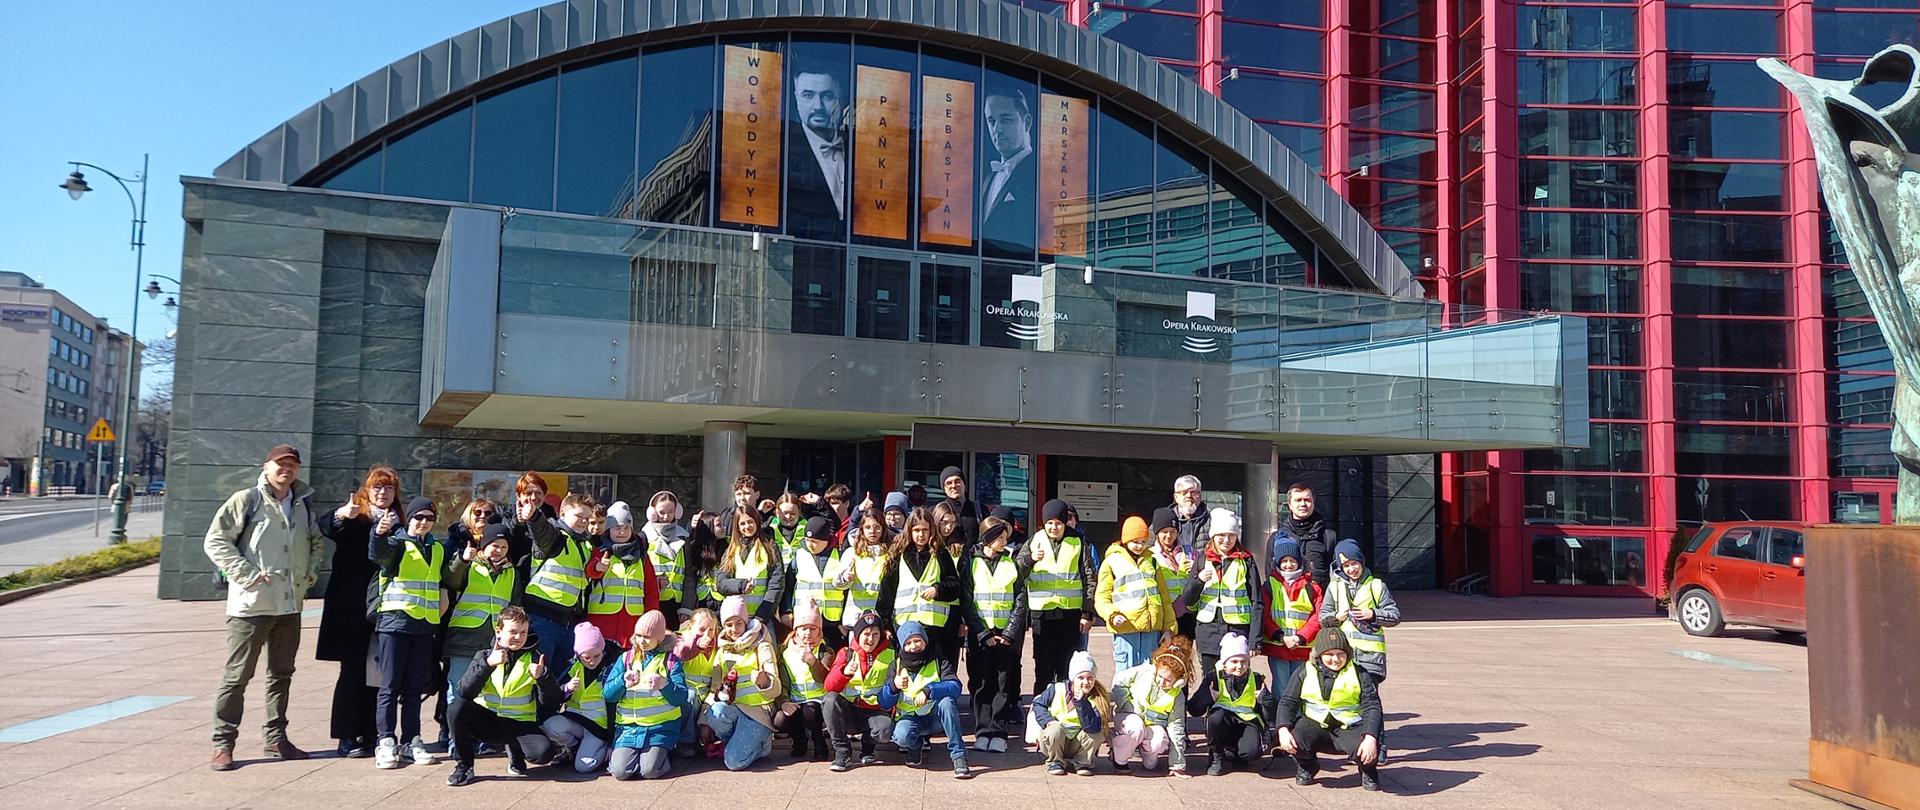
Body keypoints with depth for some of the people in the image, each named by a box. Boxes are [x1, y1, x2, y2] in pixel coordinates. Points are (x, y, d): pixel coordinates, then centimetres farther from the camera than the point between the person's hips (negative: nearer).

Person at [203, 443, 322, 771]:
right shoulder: (247, 500, -7)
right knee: (237, 675, -2)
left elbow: (317, 542, 26)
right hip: (251, 605, -6)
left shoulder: (302, 505, 12)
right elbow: (215, 541, -11)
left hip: (290, 605, 6)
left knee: (282, 674, 14)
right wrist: (246, 573, -17)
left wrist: (310, 573, 11)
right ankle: (223, 744, 7)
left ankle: (276, 739, 24)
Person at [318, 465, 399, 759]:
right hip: (351, 607, -4)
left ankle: (369, 734, 15)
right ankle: (346, 737, 5)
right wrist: (340, 516, -44)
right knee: (352, 670, -2)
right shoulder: (355, 517, -1)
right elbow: (328, 529, -21)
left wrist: (385, 534, -16)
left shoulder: (396, 523, 12)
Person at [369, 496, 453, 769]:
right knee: (390, 686, -2)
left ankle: (412, 741, 15)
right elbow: (377, 554, -25)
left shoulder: (438, 549, 15)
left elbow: (449, 581, 22)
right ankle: (386, 742, 3)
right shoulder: (397, 544, -2)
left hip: (425, 626, 5)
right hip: (394, 622, -5)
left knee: (415, 687, 9)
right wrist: (380, 532, -42)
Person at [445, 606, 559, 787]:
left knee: (543, 751, -29)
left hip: (520, 724, -1)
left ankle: (515, 751, 8)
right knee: (456, 707, -28)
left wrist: (542, 676, -25)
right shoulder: (485, 655, 1)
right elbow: (465, 692, -16)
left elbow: (552, 701, -6)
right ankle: (463, 766, -9)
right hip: (486, 721, 1)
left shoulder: (534, 657, -1)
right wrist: (488, 664, -27)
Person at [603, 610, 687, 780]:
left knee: (650, 771, -21)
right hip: (628, 726, 2)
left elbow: (681, 698, -3)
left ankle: (661, 754, 12)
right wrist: (623, 681, -16)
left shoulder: (670, 661, 5)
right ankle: (619, 753, 17)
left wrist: (665, 685, -21)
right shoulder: (625, 658, 10)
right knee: (620, 771, -17)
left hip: (660, 726, -2)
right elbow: (608, 694, 4)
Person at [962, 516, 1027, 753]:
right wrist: (984, 635, -10)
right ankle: (983, 732, 6)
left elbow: (1021, 602, 2)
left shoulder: (1012, 564, 5)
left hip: (1007, 634, 1)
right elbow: (966, 603, -2)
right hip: (979, 634, 0)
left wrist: (1009, 634, -8)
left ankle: (998, 733, 2)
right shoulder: (971, 564, 2)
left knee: (1004, 684, -1)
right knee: (981, 684, 1)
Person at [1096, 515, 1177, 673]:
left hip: (1152, 628, 4)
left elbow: (1164, 596, 19)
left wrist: (1168, 627, 12)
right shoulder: (1112, 561, 5)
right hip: (1125, 628, -4)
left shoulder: (1152, 561, 18)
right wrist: (1112, 614, -18)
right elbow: (1102, 597, 1)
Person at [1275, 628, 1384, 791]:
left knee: (1369, 752, -32)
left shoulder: (1359, 674, -1)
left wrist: (1371, 738, -25)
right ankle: (1307, 766, 9)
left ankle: (1368, 771, 11)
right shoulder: (1305, 672, 1)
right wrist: (1283, 730, -19)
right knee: (1294, 741, -31)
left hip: (1350, 728, -1)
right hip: (1315, 725, 1)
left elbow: (1372, 706, -7)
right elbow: (1287, 701, 0)